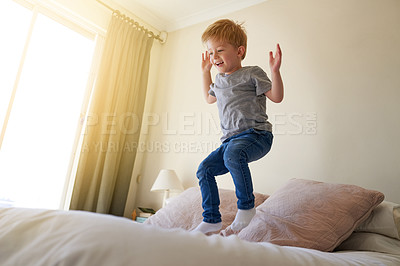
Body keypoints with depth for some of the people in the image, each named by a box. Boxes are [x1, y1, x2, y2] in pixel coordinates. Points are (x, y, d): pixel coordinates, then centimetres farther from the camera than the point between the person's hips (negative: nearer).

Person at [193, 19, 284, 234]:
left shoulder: (252, 73, 0)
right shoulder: (219, 79, 20)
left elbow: (277, 97, -3)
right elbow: (210, 98, 38)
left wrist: (275, 71, -17)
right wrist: (205, 72, 35)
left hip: (256, 134, -7)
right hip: (230, 139, 8)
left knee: (233, 154, -38)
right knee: (205, 169, -3)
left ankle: (246, 206, -18)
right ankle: (212, 220, 9)